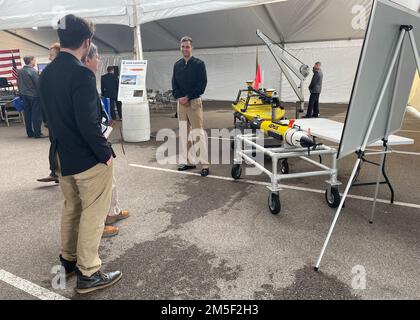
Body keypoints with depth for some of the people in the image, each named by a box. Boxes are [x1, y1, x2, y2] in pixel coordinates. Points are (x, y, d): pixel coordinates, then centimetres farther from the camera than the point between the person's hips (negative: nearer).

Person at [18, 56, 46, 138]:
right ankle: (37, 133, -3)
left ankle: (30, 133, 16)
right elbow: (38, 84, -16)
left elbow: (18, 84, 14)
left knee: (27, 115, 10)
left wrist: (21, 94, 22)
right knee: (36, 115, -3)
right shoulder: (33, 71, -15)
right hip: (34, 95, -7)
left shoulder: (20, 71, 8)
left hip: (24, 95, 7)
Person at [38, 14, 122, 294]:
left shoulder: (46, 74, 6)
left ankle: (68, 260, 37)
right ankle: (88, 274, 16)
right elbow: (88, 123, -25)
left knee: (71, 208, 21)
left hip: (63, 156, 8)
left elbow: (53, 114, 12)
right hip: (89, 158, -8)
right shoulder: (82, 74, -20)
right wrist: (105, 153, -13)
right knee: (93, 214, 4)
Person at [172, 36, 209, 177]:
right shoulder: (177, 65, 13)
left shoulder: (199, 64, -3)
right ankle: (188, 161, 19)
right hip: (181, 102, 6)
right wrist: (178, 97, -6)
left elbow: (202, 85, -9)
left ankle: (205, 164, -6)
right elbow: (174, 83, 12)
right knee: (183, 133, 9)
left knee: (199, 133, -9)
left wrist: (188, 97, -13)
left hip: (194, 102, -6)